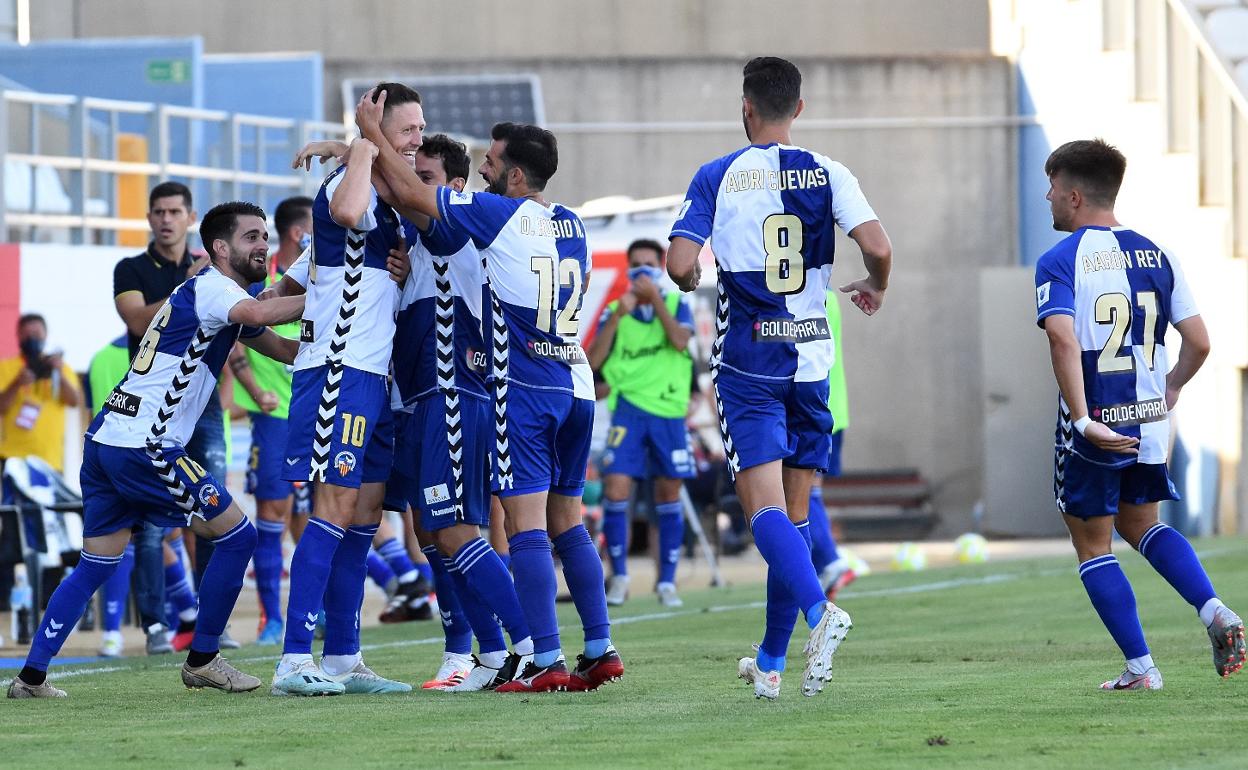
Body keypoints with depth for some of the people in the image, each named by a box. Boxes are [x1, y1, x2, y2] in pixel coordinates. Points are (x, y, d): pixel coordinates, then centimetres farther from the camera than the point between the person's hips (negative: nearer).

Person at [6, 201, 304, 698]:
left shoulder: (213, 294, 23)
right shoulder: (212, 288, -8)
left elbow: (285, 349, 24)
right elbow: (257, 314, -30)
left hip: (106, 439, 10)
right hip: (142, 445, -10)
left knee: (96, 564, 13)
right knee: (236, 535, -1)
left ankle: (31, 676, 9)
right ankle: (202, 661, 6)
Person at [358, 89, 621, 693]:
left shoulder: (499, 214, -8)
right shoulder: (572, 225, 13)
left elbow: (411, 194, -4)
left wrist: (372, 136, 9)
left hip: (525, 389, -7)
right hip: (576, 384, 7)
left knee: (526, 523, -8)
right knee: (566, 520, 13)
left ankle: (546, 661, -14)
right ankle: (600, 650, 10)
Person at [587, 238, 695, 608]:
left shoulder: (677, 304, 6)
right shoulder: (615, 311, 6)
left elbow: (680, 341, -15)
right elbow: (592, 362, -5)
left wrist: (655, 298, -15)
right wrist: (617, 316, -13)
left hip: (669, 411, 0)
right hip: (628, 408, 0)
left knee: (669, 496, 4)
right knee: (615, 490, -11)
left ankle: (667, 581, 13)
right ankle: (619, 576, 3)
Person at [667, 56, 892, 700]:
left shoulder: (717, 177, -2)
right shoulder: (827, 175, 1)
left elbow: (680, 264, -10)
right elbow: (878, 247, -10)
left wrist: (689, 281, 14)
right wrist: (876, 288, 12)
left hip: (746, 364, -3)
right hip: (811, 360, 3)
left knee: (765, 508, -10)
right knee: (795, 511, 12)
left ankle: (818, 610, -37)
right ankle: (770, 663, 16)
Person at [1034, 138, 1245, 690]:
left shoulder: (1060, 261, -10)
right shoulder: (1155, 256, 6)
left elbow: (1063, 339, -26)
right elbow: (1199, 341, 4)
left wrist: (1084, 420, -26)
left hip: (1094, 427, -5)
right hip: (1149, 420, 6)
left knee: (1092, 546, 10)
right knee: (1140, 524, 26)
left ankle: (1140, 667, 5)